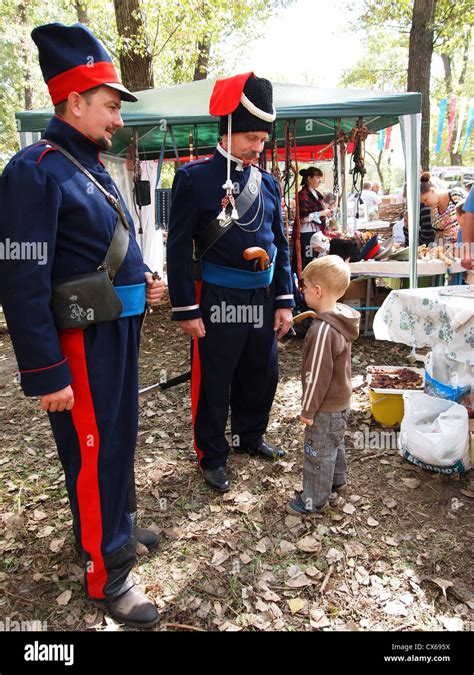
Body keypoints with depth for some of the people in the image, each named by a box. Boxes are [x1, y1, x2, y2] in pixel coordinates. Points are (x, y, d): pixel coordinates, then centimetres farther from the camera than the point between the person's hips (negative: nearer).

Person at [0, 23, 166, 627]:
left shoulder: (91, 167, 13)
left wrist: (143, 281, 7)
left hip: (120, 332, 9)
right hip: (83, 340, -9)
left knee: (118, 436, 21)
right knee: (94, 450, 3)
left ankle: (115, 525, 44)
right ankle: (106, 574, 22)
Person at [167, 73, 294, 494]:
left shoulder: (268, 183, 9)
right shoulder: (195, 178, -7)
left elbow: (281, 245, 12)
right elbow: (179, 246, -10)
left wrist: (285, 302, 8)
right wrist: (187, 310, -12)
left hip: (262, 299, 6)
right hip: (218, 300, -6)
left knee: (262, 375, 17)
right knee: (213, 381, 6)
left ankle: (250, 437, 41)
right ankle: (212, 456, 26)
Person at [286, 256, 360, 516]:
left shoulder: (322, 330, -31)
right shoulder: (341, 319, -1)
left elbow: (317, 375, -26)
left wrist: (307, 409, -15)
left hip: (325, 407, -9)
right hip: (341, 400, 9)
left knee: (317, 452, 7)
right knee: (335, 444, 28)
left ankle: (314, 500, 23)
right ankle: (337, 480, 48)